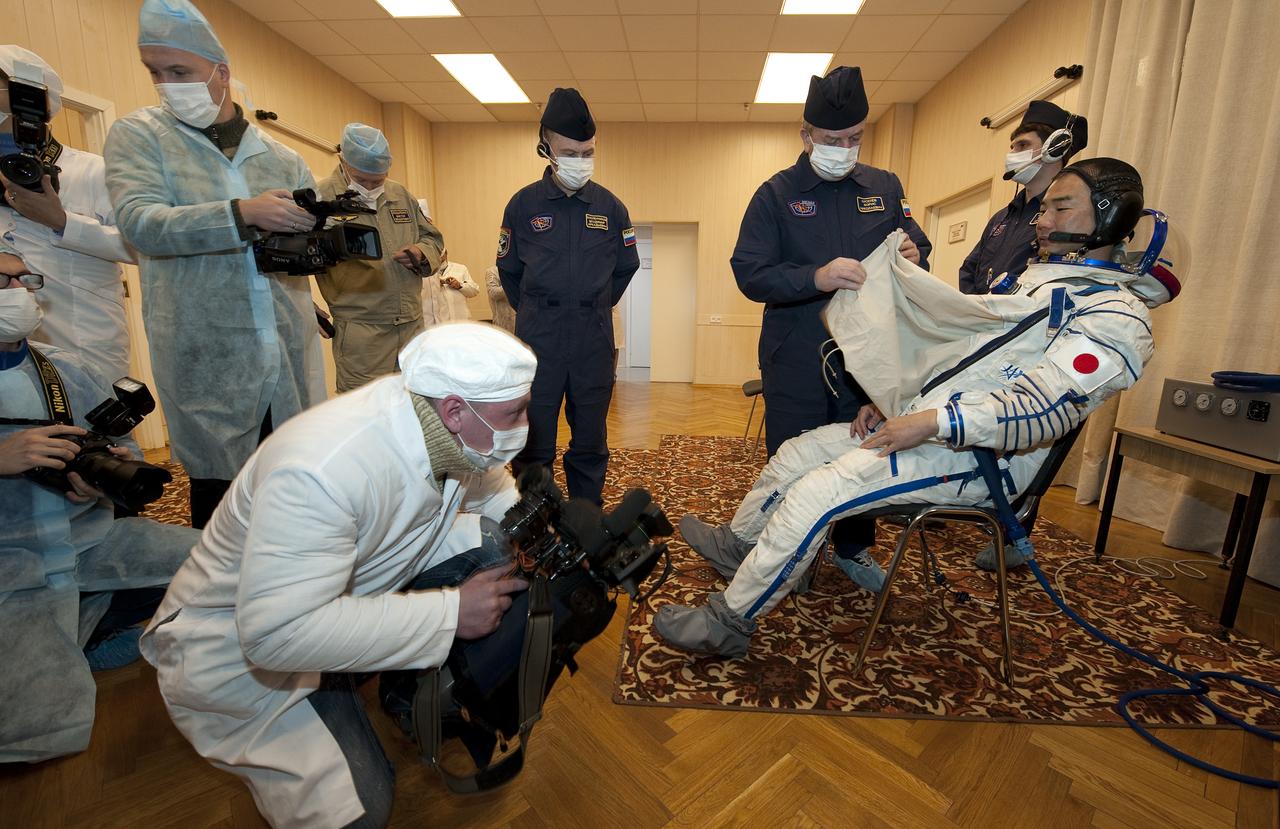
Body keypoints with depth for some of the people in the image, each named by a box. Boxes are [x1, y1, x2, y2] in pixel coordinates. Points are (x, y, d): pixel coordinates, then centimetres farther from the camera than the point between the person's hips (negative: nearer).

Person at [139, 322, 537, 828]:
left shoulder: (454, 431, -17)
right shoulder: (322, 471, -38)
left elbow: (496, 493, 2)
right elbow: (277, 633, -38)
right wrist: (450, 613, -34)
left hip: (368, 580, 6)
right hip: (239, 641, -6)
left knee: (502, 547, -15)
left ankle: (420, 685, 6)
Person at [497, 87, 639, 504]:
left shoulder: (610, 207, 4)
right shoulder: (524, 204, 1)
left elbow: (626, 267, 16)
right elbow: (508, 270, 11)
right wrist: (533, 312, 11)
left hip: (594, 337, 2)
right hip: (538, 338, -1)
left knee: (590, 443, 9)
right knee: (534, 443, 5)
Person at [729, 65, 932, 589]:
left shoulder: (886, 188, 11)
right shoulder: (776, 195, 0)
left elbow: (918, 247, 17)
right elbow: (749, 273, -11)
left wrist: (912, 257, -8)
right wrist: (815, 278, -27)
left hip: (868, 354, 4)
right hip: (796, 359, -3)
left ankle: (852, 549, 36)